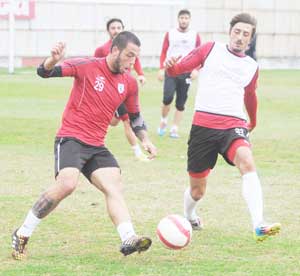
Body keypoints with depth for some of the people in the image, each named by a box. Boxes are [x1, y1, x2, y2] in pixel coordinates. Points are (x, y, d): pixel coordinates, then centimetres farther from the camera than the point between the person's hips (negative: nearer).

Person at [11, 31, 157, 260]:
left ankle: (129, 239, -25)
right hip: (71, 138, -7)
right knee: (67, 184, -25)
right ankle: (22, 235, -12)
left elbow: (135, 117, 24)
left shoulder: (129, 83, 9)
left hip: (97, 146, 7)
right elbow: (44, 72, -10)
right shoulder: (88, 67, -8)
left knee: (115, 187, -12)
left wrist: (145, 139, 8)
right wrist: (53, 61, -32)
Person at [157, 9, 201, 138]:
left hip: (186, 73, 1)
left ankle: (174, 129, 9)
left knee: (181, 103, 1)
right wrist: (161, 68, -5)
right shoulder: (170, 34, 5)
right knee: (168, 97, -16)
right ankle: (163, 121, 9)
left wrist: (196, 69, -9)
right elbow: (163, 53, 7)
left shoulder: (195, 36, 5)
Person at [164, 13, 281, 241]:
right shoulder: (211, 50, 8)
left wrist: (253, 122, 49)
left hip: (233, 125, 1)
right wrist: (170, 66, -21)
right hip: (203, 125, -1)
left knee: (247, 162, -32)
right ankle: (189, 218, 44)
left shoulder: (252, 67, 16)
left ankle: (259, 226, -43)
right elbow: (178, 69, 3)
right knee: (197, 190, 7)